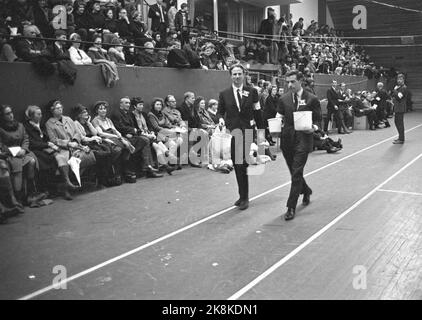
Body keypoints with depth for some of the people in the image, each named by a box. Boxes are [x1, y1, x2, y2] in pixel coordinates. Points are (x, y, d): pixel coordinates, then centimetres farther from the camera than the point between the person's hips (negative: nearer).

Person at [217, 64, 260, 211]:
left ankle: (244, 197, 4)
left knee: (242, 164, -8)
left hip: (248, 132, -2)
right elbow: (220, 112, 10)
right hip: (232, 133, 2)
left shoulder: (252, 92, 5)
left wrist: (256, 119, -5)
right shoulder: (224, 94, 7)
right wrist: (221, 119, -10)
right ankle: (243, 196, 24)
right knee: (237, 166, 9)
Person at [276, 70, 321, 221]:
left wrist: (313, 128, -16)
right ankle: (306, 191, 44)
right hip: (287, 140, 4)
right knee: (294, 172, 15)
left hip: (303, 140, -4)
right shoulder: (284, 99, 9)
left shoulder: (312, 99, 0)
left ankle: (291, 207, -4)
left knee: (296, 173, -9)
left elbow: (317, 120, 4)